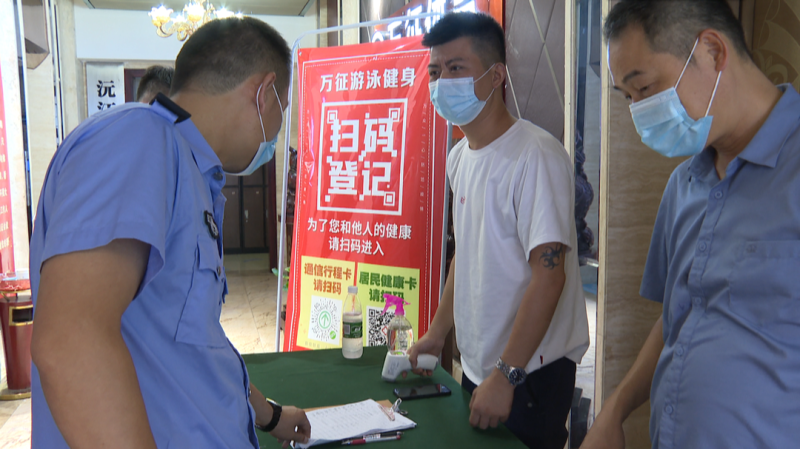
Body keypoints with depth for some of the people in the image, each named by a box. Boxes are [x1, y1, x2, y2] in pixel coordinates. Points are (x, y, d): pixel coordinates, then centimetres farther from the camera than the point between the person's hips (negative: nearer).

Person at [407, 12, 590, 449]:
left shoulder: (536, 155, -19)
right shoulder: (459, 156, 7)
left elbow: (549, 274, -23)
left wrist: (505, 375, -23)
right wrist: (436, 333, 15)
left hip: (530, 372, -7)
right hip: (476, 364, 8)